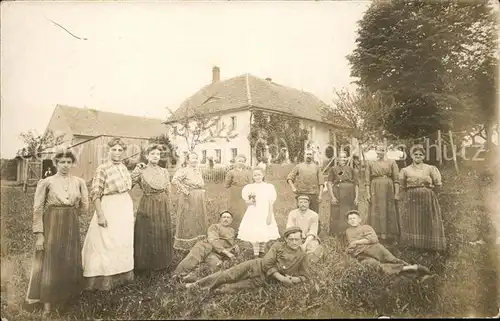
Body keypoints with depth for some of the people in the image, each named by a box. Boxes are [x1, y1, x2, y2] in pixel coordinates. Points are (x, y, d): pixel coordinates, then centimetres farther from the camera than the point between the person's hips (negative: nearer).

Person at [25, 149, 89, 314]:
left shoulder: (79, 182, 2)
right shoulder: (46, 182, -5)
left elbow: (84, 207, 10)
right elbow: (38, 209, -7)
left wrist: (68, 214, 8)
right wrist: (39, 234, -10)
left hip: (71, 227, 3)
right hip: (51, 226, -3)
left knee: (70, 262, 11)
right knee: (49, 262, 3)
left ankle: (67, 296, 30)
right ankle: (47, 303, 16)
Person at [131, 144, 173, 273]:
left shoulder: (164, 171, 5)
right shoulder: (141, 171, -5)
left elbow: (168, 192, 10)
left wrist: (167, 207, 10)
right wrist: (137, 170, -19)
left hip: (163, 207, 4)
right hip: (147, 206, -4)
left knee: (162, 235, 11)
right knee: (147, 235, 4)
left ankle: (161, 262, 28)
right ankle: (145, 264, 19)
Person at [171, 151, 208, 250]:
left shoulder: (198, 170, 12)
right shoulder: (184, 170, -13)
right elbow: (174, 180, -27)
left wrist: (202, 191, 13)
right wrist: (185, 191, -23)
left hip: (200, 199, 8)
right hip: (189, 199, -8)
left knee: (199, 221, 14)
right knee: (188, 222, 1)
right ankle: (186, 244, 13)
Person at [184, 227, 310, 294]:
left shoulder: (302, 256, -2)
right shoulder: (278, 246, -7)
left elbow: (305, 276, 6)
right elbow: (267, 264, -11)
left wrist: (293, 280, -13)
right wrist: (280, 277, -18)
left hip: (262, 279, 1)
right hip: (256, 266, -1)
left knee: (235, 287, -19)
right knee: (229, 275, -16)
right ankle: (198, 284, -6)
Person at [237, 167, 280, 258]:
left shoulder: (269, 187, 0)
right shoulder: (249, 187, 3)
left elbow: (270, 203, 1)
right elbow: (246, 200, 8)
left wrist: (270, 215, -4)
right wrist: (249, 201, -15)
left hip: (264, 214, -1)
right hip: (253, 214, 1)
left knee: (264, 234, 1)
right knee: (253, 234, -1)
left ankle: (262, 252, 22)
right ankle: (255, 254, 13)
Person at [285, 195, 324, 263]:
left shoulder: (314, 215, -4)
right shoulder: (292, 214, 0)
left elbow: (312, 233, -9)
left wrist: (305, 244, -25)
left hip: (309, 239, 0)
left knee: (315, 249, -30)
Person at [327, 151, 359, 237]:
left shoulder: (351, 170, 10)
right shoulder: (333, 169, 4)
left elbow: (356, 184, 8)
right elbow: (329, 183, -1)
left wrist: (356, 197, -1)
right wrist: (332, 196, -10)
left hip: (350, 196, 2)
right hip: (338, 196, -2)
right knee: (337, 216, -1)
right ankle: (337, 234, 8)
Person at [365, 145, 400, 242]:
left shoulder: (391, 162, 5)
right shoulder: (370, 163, 7)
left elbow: (396, 179, 1)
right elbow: (367, 180, 4)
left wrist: (397, 193, -6)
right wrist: (368, 193, -4)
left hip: (389, 191, 0)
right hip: (375, 191, 1)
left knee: (390, 212, 3)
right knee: (377, 213, 2)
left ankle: (391, 236, 11)